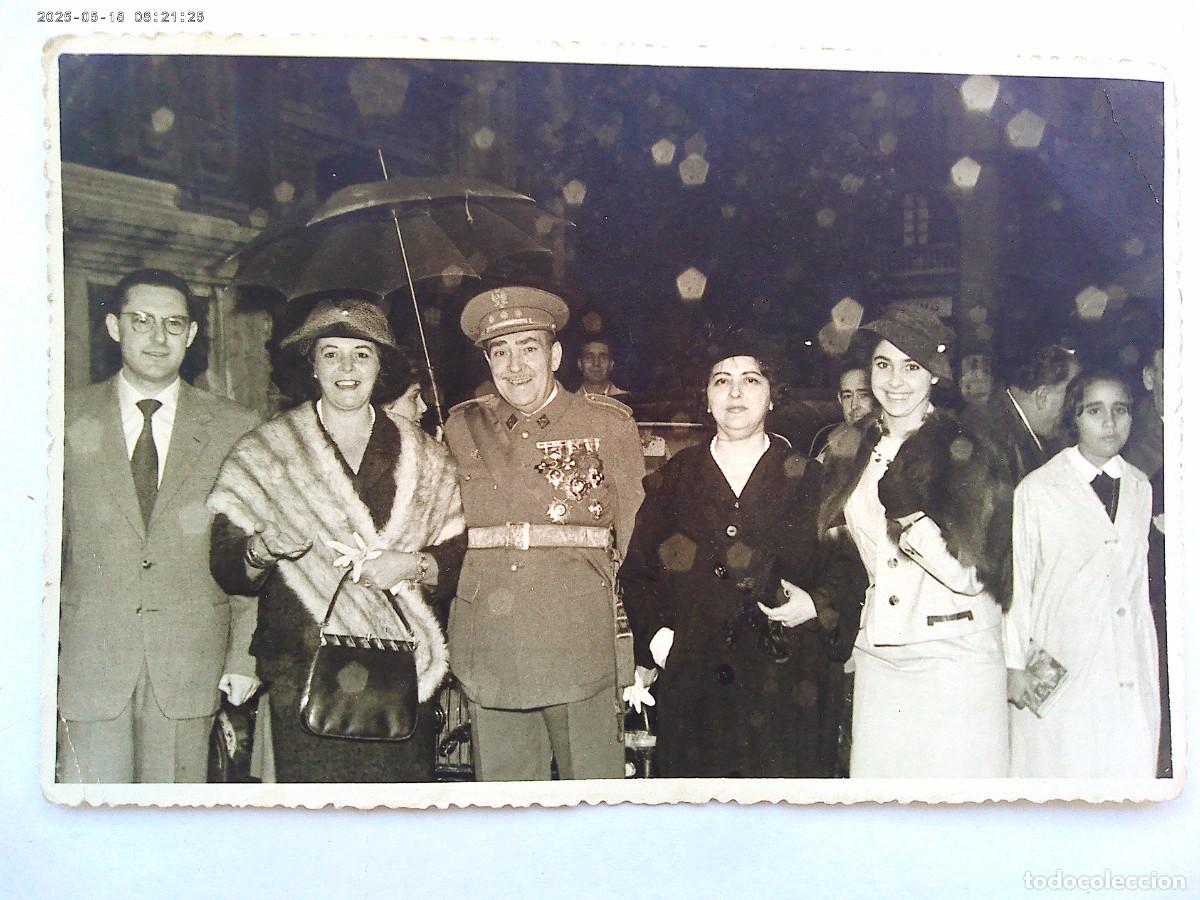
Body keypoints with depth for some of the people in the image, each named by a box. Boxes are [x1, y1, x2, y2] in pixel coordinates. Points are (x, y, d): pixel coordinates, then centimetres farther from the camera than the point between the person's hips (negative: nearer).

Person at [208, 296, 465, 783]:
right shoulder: (264, 453, 5)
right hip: (302, 675, -1)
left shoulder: (425, 457, 9)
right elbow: (226, 569, 2)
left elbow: (462, 557, 7)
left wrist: (414, 566, -12)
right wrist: (263, 549, -18)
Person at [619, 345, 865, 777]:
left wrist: (817, 606, -10)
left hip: (784, 689, 0)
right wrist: (653, 638, -2)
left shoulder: (809, 479, 8)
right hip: (691, 687, 1)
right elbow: (636, 572, 11)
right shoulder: (672, 479, 10)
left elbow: (851, 567, 8)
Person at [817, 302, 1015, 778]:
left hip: (953, 655, -4)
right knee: (875, 773, 8)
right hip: (876, 655, 5)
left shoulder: (966, 454, -8)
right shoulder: (850, 452, 9)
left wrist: (915, 523, -23)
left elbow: (973, 578, -12)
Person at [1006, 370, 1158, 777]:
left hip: (1131, 677, 4)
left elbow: (1140, 578, 14)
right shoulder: (1037, 490, -4)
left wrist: (1149, 665, 12)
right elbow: (1015, 580, -2)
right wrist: (1015, 664, -2)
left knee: (1133, 767, 3)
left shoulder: (1140, 487, 9)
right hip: (1057, 670, -3)